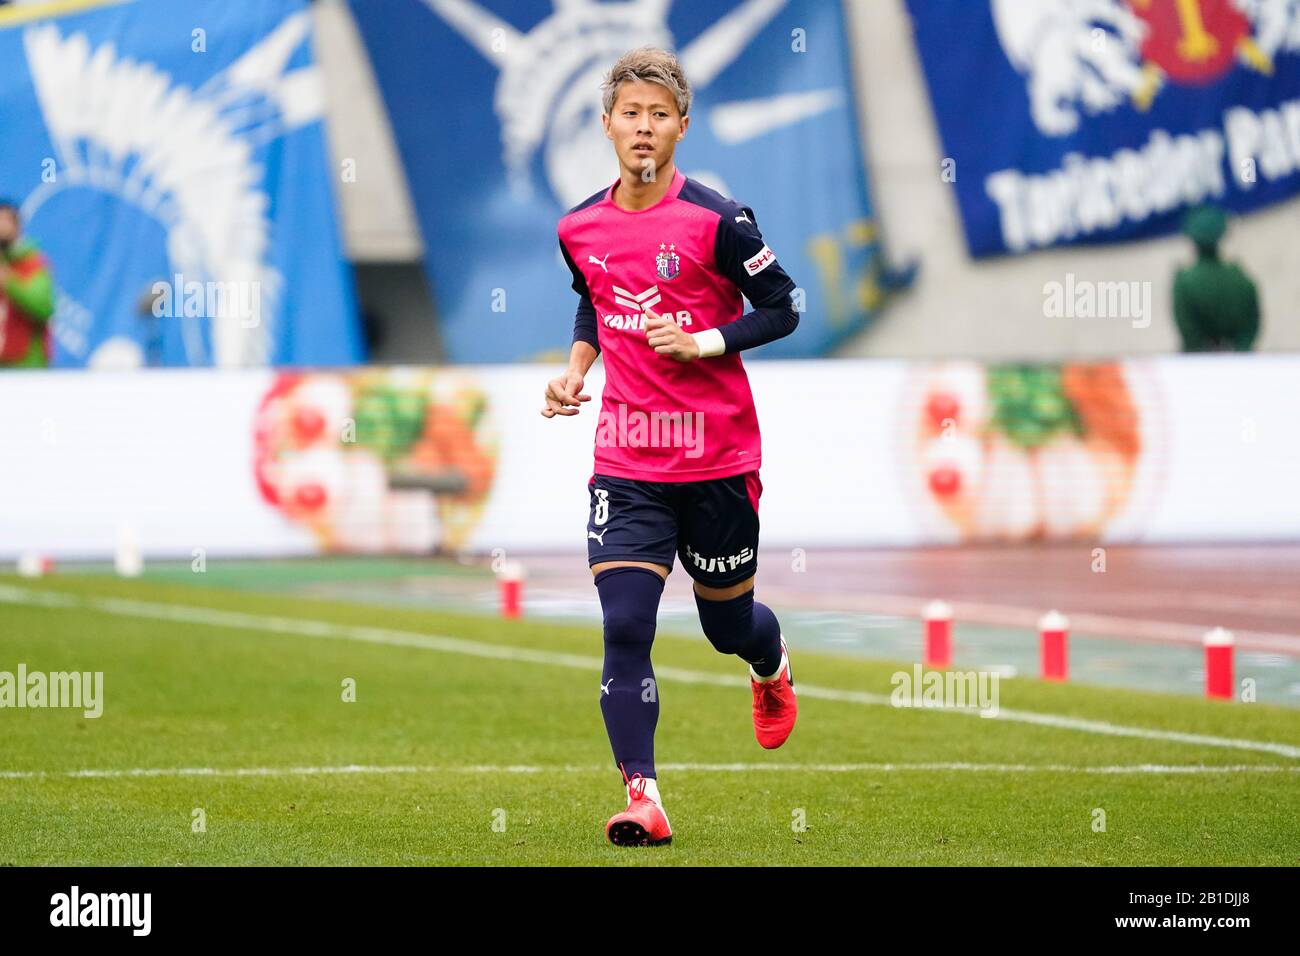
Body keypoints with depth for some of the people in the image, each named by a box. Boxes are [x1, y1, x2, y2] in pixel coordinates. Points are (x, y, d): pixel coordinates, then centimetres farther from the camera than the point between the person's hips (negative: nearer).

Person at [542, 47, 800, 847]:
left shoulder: (718, 220, -11)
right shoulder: (580, 229, 3)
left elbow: (782, 308, -5)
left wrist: (701, 344, -18)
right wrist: (577, 368, 6)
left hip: (717, 461, -2)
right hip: (626, 465, 2)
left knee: (727, 624, 13)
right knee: (624, 628, -13)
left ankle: (773, 665, 51)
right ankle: (643, 799, -14)